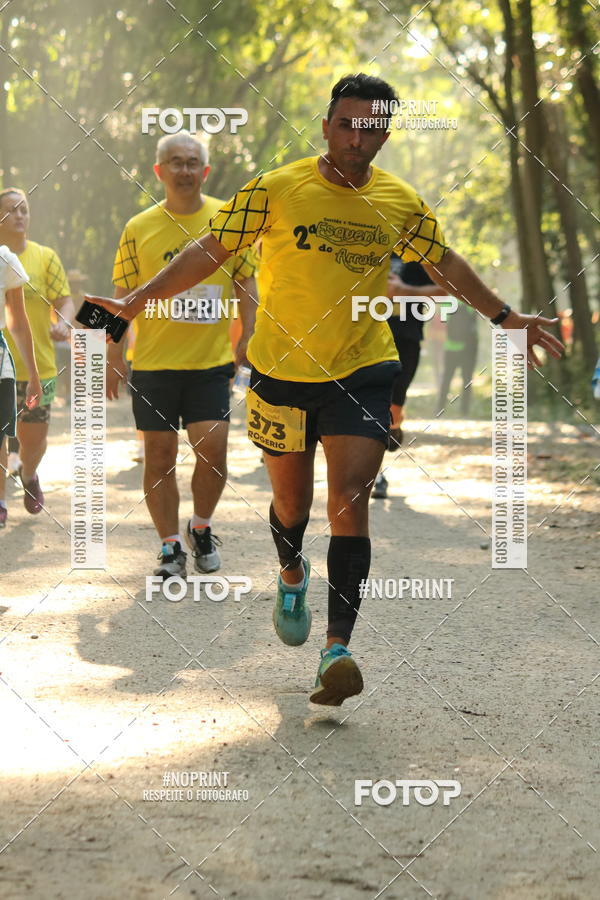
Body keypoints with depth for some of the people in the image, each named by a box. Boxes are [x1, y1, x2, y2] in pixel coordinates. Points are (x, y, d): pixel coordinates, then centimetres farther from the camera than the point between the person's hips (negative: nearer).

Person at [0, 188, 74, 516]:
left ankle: (29, 475, 40)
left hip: (37, 365, 1)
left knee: (33, 438, 8)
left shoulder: (45, 257, 4)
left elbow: (64, 300, 0)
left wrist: (63, 323, -19)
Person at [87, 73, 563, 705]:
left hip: (362, 373, 0)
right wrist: (134, 302, -11)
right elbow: (210, 251, -4)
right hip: (281, 370, 0)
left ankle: (337, 650, -16)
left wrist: (504, 317, 21)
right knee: (291, 499, 12)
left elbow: (444, 263, 19)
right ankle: (292, 576, 47)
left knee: (348, 503, -13)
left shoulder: (401, 203, 2)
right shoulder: (276, 190, -8)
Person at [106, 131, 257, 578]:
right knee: (160, 455, 2)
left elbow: (246, 284, 9)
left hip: (212, 361, 0)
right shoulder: (139, 229, 2)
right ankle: (171, 545, 13)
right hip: (153, 363, 0)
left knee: (213, 447, -8)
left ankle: (201, 528, 16)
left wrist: (248, 338, -1)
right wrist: (114, 356, 2)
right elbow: (123, 296, 6)